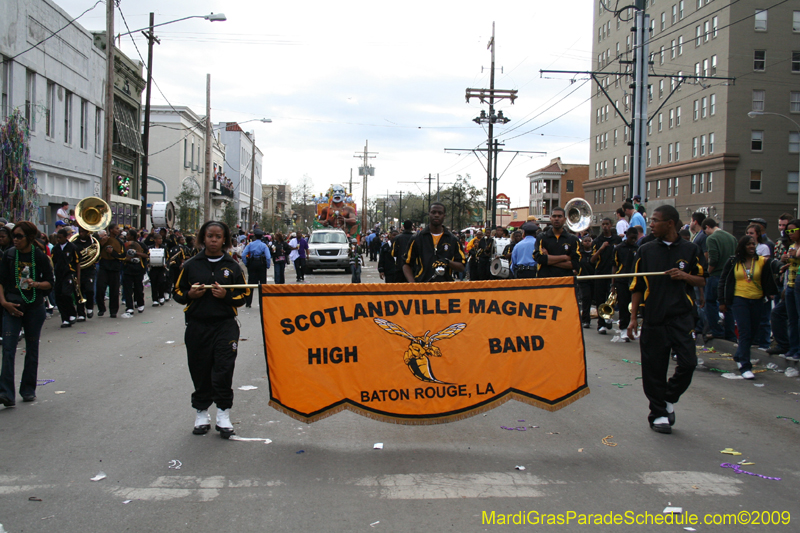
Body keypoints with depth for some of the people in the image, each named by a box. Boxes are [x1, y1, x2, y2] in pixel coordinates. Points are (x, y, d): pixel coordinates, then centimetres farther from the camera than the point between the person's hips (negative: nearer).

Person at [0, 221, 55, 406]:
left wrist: (36, 284, -19)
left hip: (34, 306, 0)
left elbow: (50, 282, 1)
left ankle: (28, 390, 20)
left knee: (32, 348, 8)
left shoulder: (40, 256, -3)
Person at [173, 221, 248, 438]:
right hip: (197, 325, 1)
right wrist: (190, 294, -11)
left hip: (225, 324, -1)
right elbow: (178, 293, 10)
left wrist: (226, 295, -12)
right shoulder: (191, 265, 6)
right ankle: (202, 413, 22)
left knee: (223, 371, -8)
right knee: (200, 371, 7)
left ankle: (223, 415, 4)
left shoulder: (232, 266, 6)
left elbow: (243, 296, 7)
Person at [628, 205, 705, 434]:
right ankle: (658, 413, 18)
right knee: (654, 368, 2)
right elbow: (637, 286, 8)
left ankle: (669, 399, 17)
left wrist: (685, 276, -11)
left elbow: (701, 281, 10)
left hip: (681, 317, 0)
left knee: (688, 362, -9)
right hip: (653, 318, 0)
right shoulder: (646, 250, 5)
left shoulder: (689, 249, 4)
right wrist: (633, 317, 3)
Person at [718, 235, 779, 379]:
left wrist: (768, 264, -25)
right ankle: (745, 367, -8)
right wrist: (723, 301, 4)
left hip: (757, 301, 2)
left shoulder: (761, 261, 2)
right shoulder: (733, 262, 3)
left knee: (752, 333, 12)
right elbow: (723, 281, 8)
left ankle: (738, 356, 37)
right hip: (739, 300, -2)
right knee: (745, 332, -10)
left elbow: (768, 281, -9)